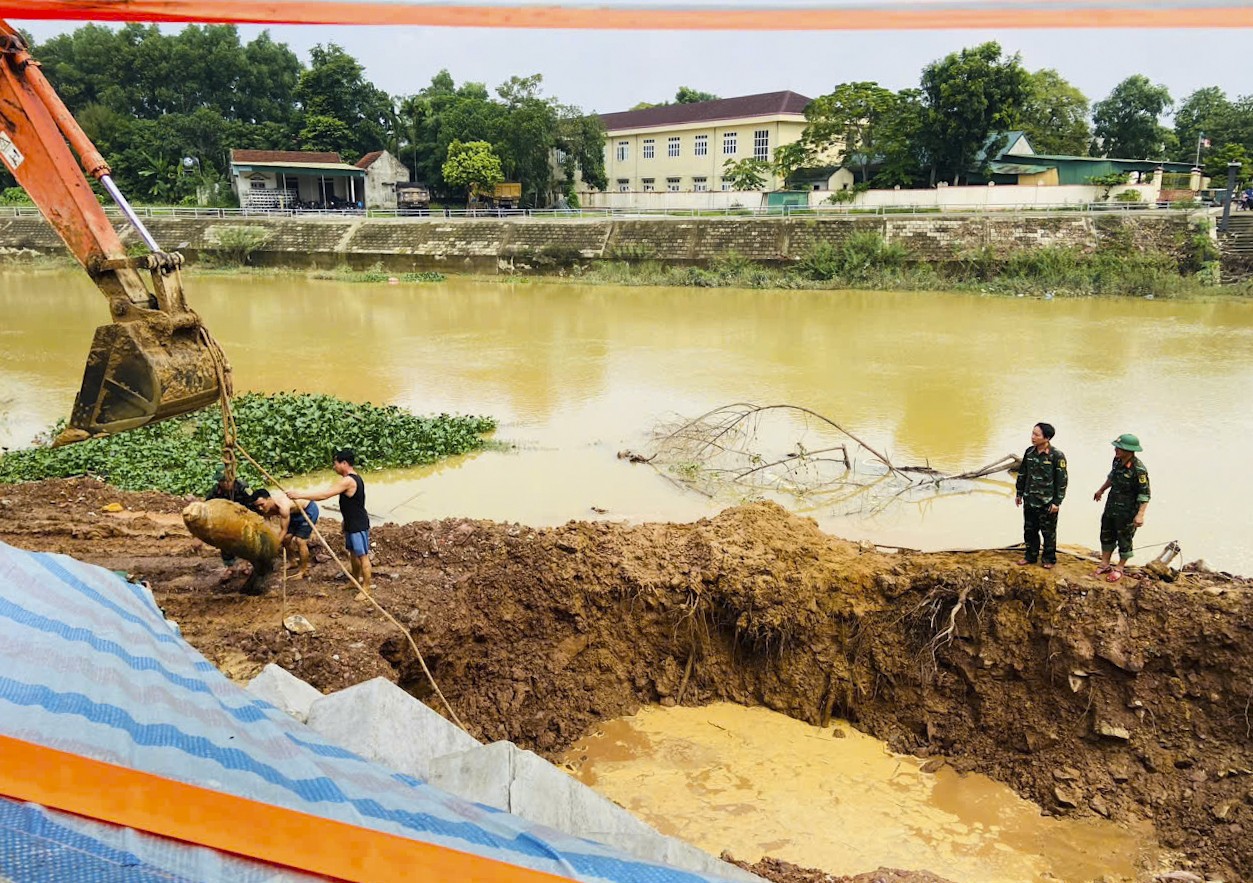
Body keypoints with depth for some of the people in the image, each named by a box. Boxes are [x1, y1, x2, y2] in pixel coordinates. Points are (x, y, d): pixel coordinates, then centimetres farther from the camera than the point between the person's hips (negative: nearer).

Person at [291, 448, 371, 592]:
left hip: (359, 525, -10)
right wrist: (345, 522, 24)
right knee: (353, 553, 21)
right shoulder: (353, 478, 9)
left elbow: (324, 495, -27)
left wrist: (301, 495, -21)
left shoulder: (348, 481, -24)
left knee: (362, 555, -2)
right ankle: (356, 581, 35)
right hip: (351, 524, 10)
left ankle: (366, 588, 4)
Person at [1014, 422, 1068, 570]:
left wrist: (1057, 502, -12)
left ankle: (1048, 559, 24)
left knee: (1048, 532, 8)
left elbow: (1062, 480, -12)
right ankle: (1030, 556, 30)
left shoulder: (1057, 456, -16)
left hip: (1047, 502, -5)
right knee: (1029, 530, 15)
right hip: (1030, 500, 5)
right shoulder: (1029, 452, 1)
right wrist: (1019, 494, 15)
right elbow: (1022, 474, 12)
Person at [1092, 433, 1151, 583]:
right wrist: (1101, 490, 29)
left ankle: (1119, 568, 26)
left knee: (1124, 540, 9)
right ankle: (1105, 565, 33)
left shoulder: (1139, 469, -26)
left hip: (1127, 511, -7)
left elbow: (1145, 493, -22)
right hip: (1111, 507, 7)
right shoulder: (1117, 460, -5)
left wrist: (1140, 514, -25)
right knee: (1106, 535, 18)